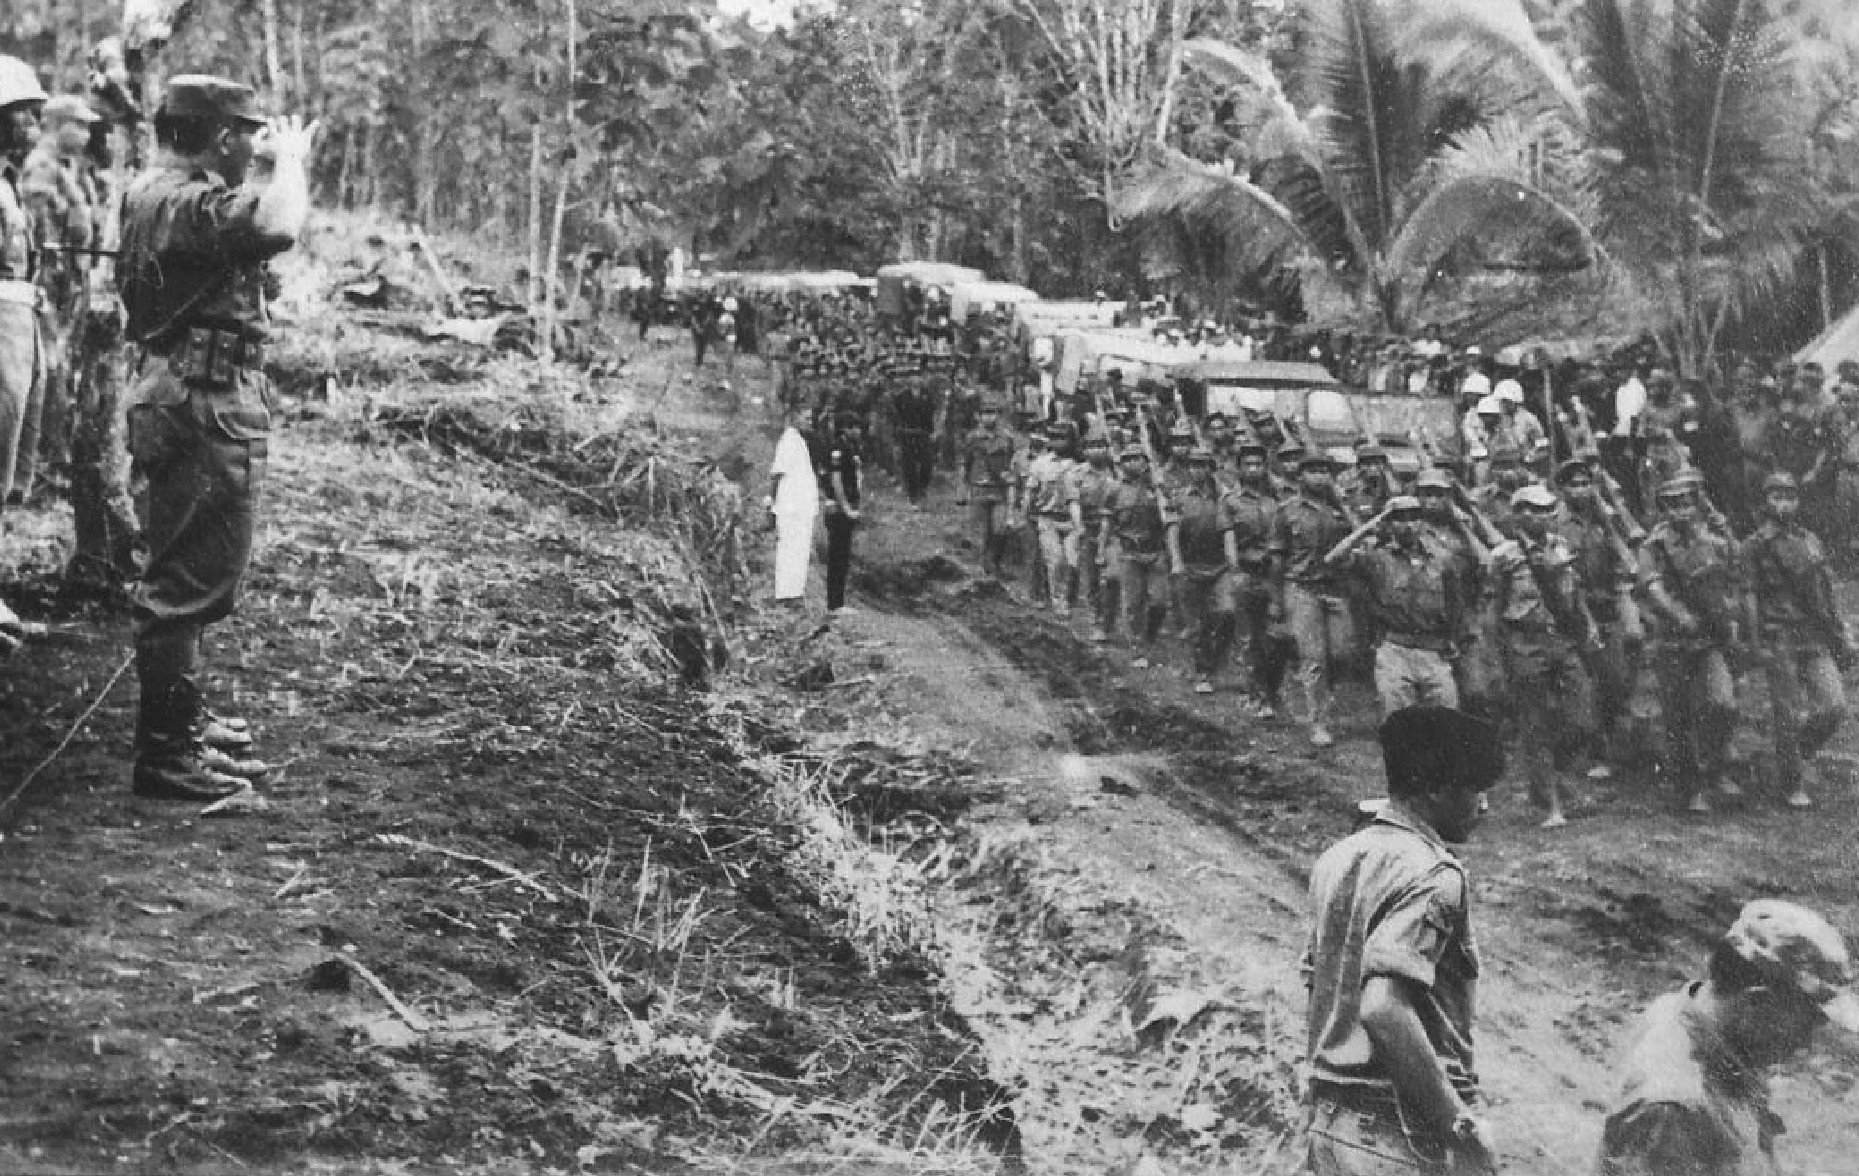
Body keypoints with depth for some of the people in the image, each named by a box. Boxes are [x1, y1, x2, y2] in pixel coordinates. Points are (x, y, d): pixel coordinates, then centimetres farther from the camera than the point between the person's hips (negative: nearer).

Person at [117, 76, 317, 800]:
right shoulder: (192, 203, -20)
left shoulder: (153, 193, 13)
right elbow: (279, 226, -36)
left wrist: (279, 162, 14)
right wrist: (291, 158, -18)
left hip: (177, 394, 11)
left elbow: (251, 221, 26)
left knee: (184, 574, 21)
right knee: (192, 582, -6)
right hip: (207, 405, -11)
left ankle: (180, 718, 34)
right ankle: (166, 753, -1)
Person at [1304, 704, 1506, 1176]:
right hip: (1403, 1135, -8)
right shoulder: (1433, 872, -15)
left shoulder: (1338, 858, 11)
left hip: (1330, 1122, 8)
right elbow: (1381, 1007, -27)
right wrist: (1462, 1124, -21)